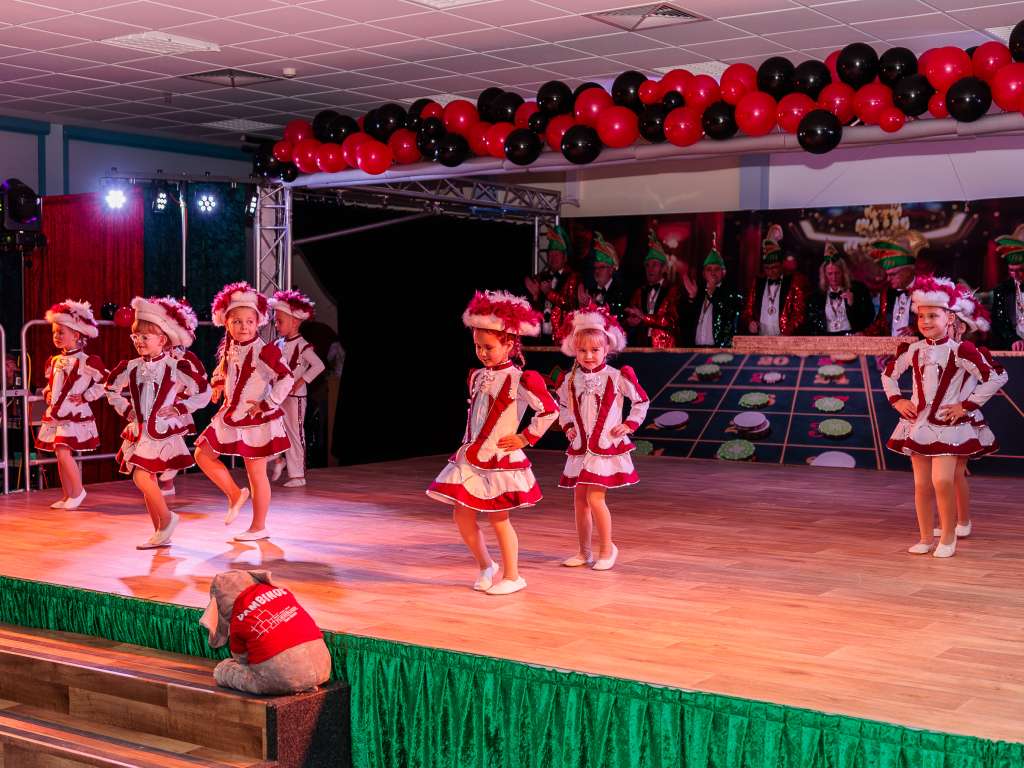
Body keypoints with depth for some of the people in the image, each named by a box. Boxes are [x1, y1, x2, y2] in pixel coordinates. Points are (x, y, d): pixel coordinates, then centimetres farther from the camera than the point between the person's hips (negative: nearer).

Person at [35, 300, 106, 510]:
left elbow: (106, 381, -9)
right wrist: (47, 393, 9)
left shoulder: (86, 361, -10)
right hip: (54, 413, 7)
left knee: (63, 452, -16)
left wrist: (85, 397, -10)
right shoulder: (54, 361, 11)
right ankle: (67, 496, 18)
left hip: (75, 414, -7)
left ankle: (78, 490, 1)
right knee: (60, 455, 9)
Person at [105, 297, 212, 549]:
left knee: (142, 478, -19)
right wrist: (126, 410, 12)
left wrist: (177, 409, -8)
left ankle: (166, 518, 3)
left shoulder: (175, 367, -8)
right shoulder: (130, 367, 6)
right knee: (147, 481, 8)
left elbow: (202, 394, -3)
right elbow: (111, 390, 24)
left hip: (162, 432, -6)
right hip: (138, 432, 6)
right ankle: (161, 534, 19)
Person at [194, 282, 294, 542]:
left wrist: (268, 404, -21)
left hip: (256, 421, -7)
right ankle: (235, 494, 18)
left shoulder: (264, 352, -18)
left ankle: (258, 527, 13)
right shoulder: (229, 350, 4)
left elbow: (286, 379, -24)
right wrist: (218, 384, 14)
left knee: (256, 473, 2)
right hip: (230, 417, 7)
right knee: (203, 454, 6)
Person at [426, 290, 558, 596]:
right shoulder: (477, 377, 9)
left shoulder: (518, 380, -13)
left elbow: (549, 410, -17)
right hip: (470, 456, 7)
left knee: (498, 518, 0)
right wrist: (468, 444, 15)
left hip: (500, 458, -7)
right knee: (462, 515, 7)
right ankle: (485, 565, 26)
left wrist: (525, 438, -12)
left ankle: (512, 576, 15)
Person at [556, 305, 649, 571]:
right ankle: (584, 551, 20)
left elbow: (641, 401, 4)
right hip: (580, 447, 5)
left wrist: (629, 424, -3)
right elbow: (562, 406, 22)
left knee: (595, 498, -12)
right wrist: (568, 426, 8)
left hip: (606, 447, -5)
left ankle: (607, 548, 6)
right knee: (579, 499, 8)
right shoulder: (570, 380, 3)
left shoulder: (616, 377, -8)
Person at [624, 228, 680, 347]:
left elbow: (671, 321, -9)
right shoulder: (639, 292, 15)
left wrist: (643, 318, -12)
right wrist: (631, 321, -11)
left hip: (665, 347, -3)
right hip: (642, 345, 3)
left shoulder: (673, 289, 0)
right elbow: (629, 319, 12)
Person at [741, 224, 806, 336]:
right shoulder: (756, 285, 15)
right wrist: (749, 322, -5)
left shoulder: (793, 285, 4)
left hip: (784, 340, -3)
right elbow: (748, 311, 17)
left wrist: (787, 332, -15)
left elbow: (799, 315, 0)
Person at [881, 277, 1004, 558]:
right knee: (921, 485, 7)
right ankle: (926, 538, 18)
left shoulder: (959, 351, -11)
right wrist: (897, 401, 7)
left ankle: (948, 537, 2)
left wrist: (967, 405, -10)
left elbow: (994, 379, -12)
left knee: (942, 481, -14)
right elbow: (888, 374, 20)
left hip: (947, 424, -5)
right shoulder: (912, 350, 3)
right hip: (918, 424, 5)